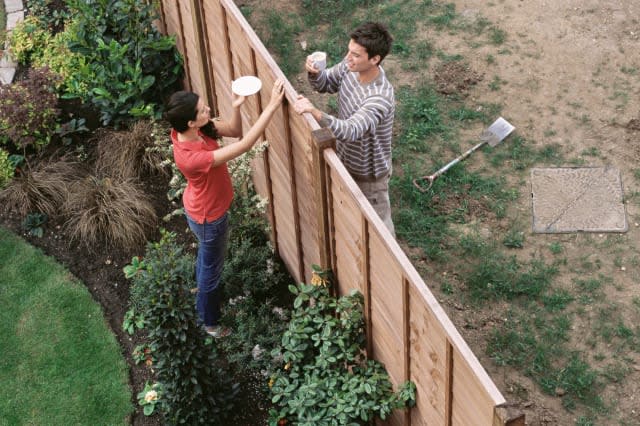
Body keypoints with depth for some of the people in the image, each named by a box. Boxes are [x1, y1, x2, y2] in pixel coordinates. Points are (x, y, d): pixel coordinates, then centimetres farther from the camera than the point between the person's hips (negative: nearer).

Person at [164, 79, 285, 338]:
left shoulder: (191, 130, -20)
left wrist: (236, 107, -31)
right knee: (212, 268, 19)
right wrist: (272, 106, -45)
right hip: (208, 218, -8)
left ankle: (204, 300, 62)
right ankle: (210, 323, 45)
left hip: (199, 208, 8)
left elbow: (234, 132, -10)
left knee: (206, 258, 34)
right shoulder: (191, 157, -44)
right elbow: (244, 145, -45)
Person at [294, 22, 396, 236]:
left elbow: (351, 131, -50)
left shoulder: (380, 97, -39)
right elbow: (326, 84, 2)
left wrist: (314, 112, -62)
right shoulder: (350, 67, -15)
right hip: (346, 160, 8)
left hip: (368, 173, -8)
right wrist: (314, 73, -22)